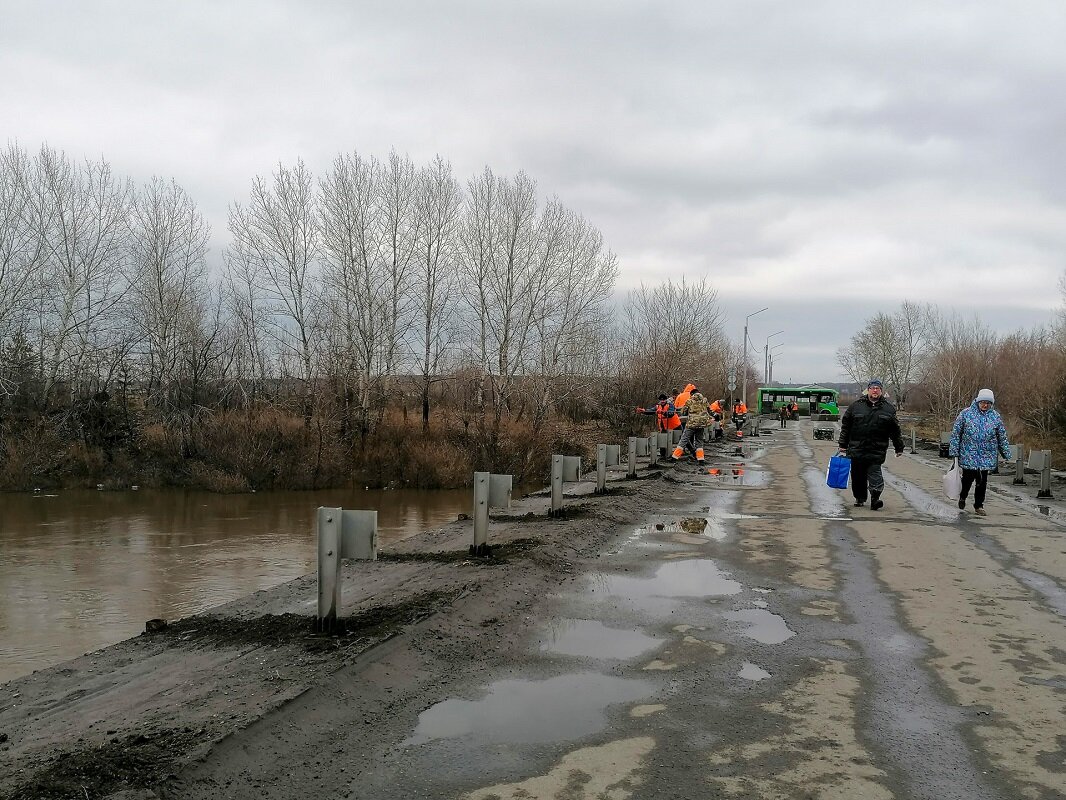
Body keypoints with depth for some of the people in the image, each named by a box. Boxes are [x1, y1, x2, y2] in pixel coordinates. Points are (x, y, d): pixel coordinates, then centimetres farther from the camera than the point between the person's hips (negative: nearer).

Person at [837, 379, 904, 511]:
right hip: (856, 449, 2)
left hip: (877, 450, -1)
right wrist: (843, 445, 6)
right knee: (858, 475, 9)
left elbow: (895, 430, 13)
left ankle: (875, 498, -17)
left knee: (874, 472, -13)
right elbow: (845, 426, 8)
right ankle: (860, 498, 25)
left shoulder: (889, 409, 6)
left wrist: (899, 448, 14)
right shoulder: (856, 406, 5)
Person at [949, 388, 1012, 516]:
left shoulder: (996, 417, 5)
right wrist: (954, 451, -2)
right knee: (968, 478, 1)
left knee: (982, 481, 3)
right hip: (968, 454, -2)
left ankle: (979, 505, 17)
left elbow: (1002, 437, 13)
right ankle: (962, 498, 30)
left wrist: (1006, 454, 14)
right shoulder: (966, 414, -3)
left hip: (987, 456, 2)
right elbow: (956, 433, 0)